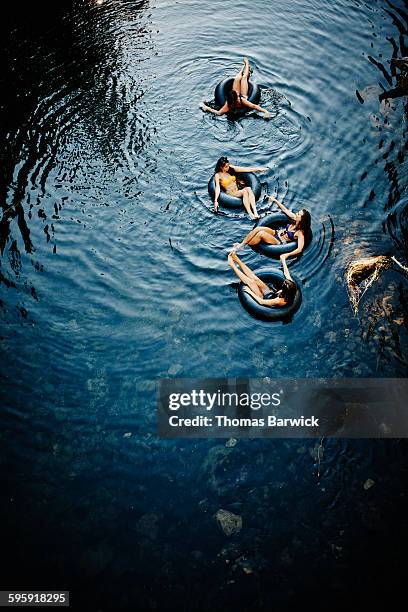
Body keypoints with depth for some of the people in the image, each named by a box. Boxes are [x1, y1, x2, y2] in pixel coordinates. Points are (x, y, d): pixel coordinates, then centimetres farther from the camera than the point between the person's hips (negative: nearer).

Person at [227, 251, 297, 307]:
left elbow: (261, 302, -33)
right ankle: (236, 259, 6)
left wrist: (250, 292, -23)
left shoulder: (280, 301, -41)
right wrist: (283, 260, 8)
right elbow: (287, 273, -6)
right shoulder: (291, 286, -24)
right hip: (272, 293, 6)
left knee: (251, 282, -11)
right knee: (255, 279, -2)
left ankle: (232, 264, 1)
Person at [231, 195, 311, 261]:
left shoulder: (300, 232, -21)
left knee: (261, 233, -29)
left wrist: (286, 254, -40)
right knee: (258, 228, -18)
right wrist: (275, 200, 9)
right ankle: (241, 244, -11)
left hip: (279, 243, -7)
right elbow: (285, 209, 12)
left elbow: (299, 249, -29)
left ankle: (241, 246, -14)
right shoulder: (294, 218, -1)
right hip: (276, 233, 7)